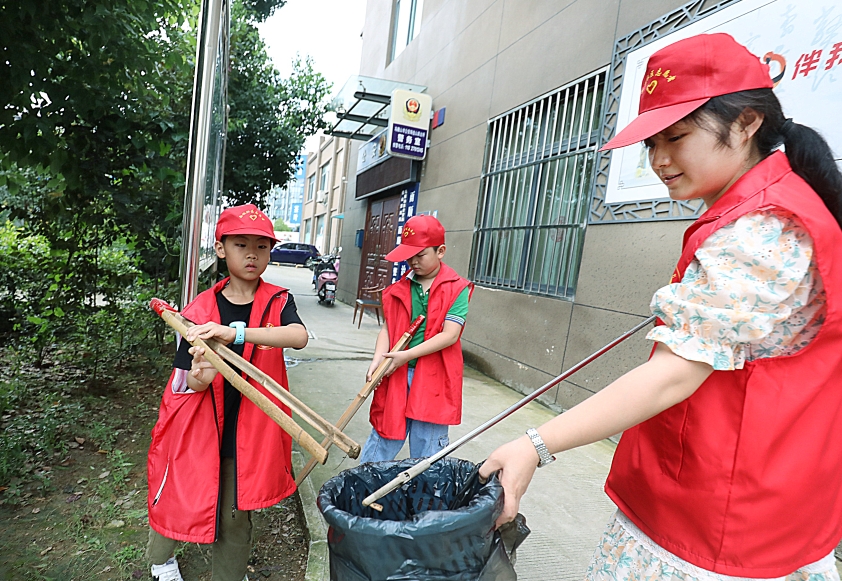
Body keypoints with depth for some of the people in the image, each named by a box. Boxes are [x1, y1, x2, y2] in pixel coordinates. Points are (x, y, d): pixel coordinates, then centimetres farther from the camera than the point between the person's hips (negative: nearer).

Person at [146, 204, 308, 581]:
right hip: (197, 428, 1)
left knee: (236, 518, 11)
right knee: (178, 501, 17)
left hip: (248, 433, -1)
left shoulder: (277, 301, -8)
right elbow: (188, 383, -4)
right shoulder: (200, 310, -7)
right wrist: (200, 378, -28)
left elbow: (299, 337, -31)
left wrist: (235, 333, -42)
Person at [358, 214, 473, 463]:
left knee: (426, 449, 10)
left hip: (433, 378, -3)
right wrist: (378, 358, -14)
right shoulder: (400, 288, 6)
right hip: (396, 374, 3)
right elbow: (388, 328, 4)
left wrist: (408, 355, -17)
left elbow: (450, 334, -15)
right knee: (383, 434, 13)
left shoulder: (457, 289, -7)